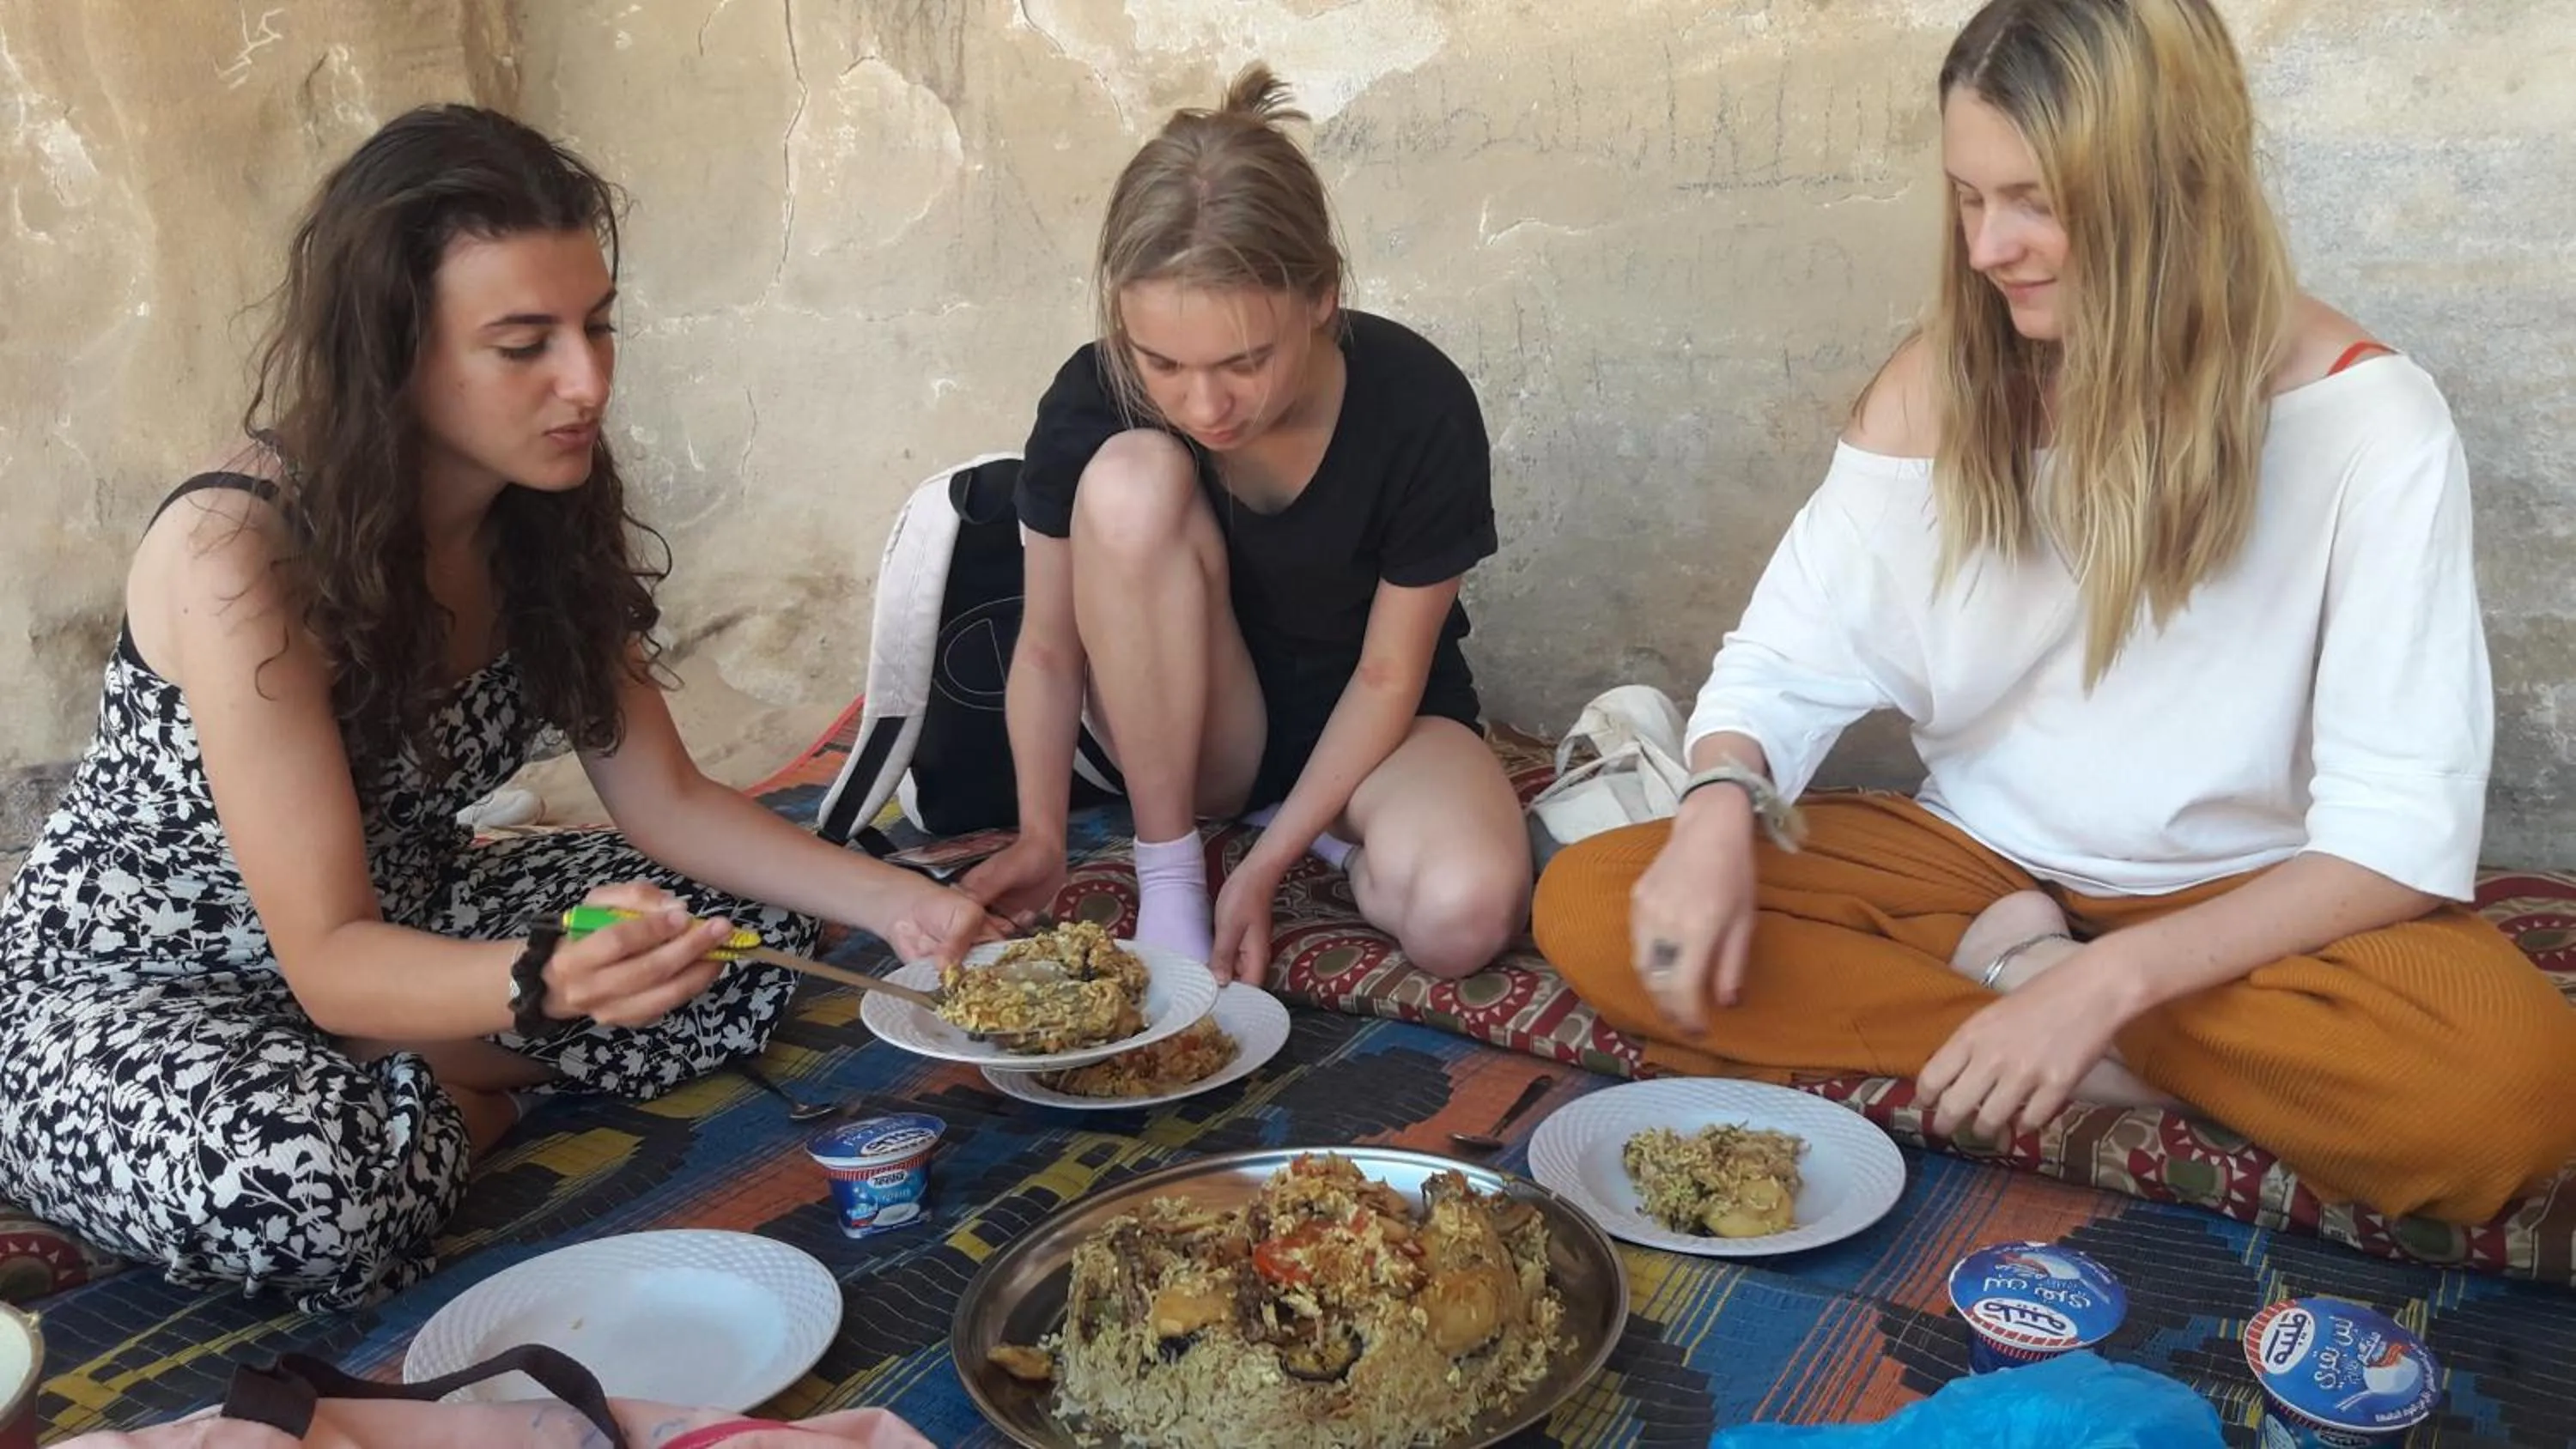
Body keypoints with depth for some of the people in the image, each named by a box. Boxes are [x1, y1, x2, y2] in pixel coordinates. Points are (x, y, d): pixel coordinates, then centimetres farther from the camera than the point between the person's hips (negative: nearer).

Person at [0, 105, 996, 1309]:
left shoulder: (556, 518, -9)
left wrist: (894, 903, -19)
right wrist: (555, 979, -50)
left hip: (401, 928, 7)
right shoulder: (235, 552, -29)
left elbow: (665, 800, -4)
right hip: (124, 986, -6)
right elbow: (328, 958, -30)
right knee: (309, 1179, -38)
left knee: (761, 934, -5)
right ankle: (459, 1098, -7)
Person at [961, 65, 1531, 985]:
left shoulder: (1421, 407, -25)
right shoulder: (1093, 403, -21)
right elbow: (1049, 649, -10)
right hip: (1188, 738, 2)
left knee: (1463, 914, -35)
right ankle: (1167, 872, -16)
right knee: (1129, 480, -31)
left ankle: (1328, 833, 2)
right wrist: (1039, 834, -22)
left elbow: (1388, 676, -16)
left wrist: (1266, 867, -21)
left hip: (1366, 725, -1)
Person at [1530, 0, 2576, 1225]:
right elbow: (1790, 658, -4)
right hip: (1977, 861, 3)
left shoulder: (2365, 419, -15)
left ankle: (2020, 975, -13)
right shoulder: (1939, 383, -5)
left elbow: (2404, 827, -19)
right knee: (1590, 908, -18)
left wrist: (2102, 985, -31)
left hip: (2243, 900, -2)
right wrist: (1719, 811, -28)